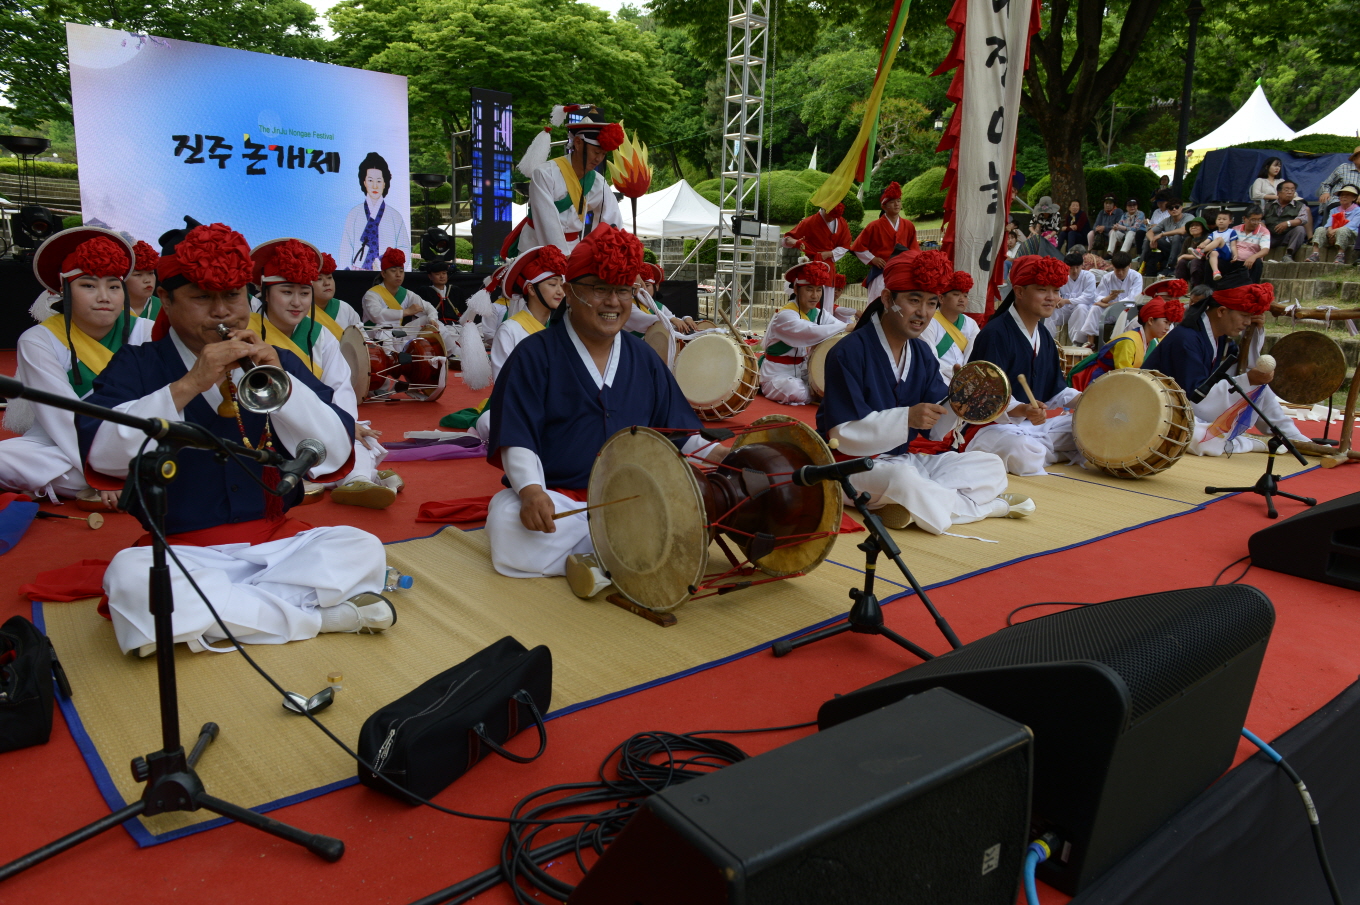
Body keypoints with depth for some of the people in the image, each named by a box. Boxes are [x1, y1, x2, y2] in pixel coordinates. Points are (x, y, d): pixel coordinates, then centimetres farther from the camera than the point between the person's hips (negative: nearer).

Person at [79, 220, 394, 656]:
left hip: (276, 541, 2)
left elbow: (335, 457, -2)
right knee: (129, 577, -33)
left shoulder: (277, 363, 9)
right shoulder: (137, 366, 4)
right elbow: (102, 455, -14)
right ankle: (319, 615, -21)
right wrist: (188, 386, -22)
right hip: (184, 550, -1)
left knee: (362, 549, -22)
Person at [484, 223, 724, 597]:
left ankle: (595, 559, -22)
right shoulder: (536, 355, 0)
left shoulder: (644, 359, 14)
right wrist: (531, 490, -29)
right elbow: (517, 440, -9)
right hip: (557, 498, -3)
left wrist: (720, 455, -6)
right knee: (509, 528, -33)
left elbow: (680, 432, 14)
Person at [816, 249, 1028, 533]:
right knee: (902, 477, -36)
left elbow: (934, 427, 3)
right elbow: (841, 435, -22)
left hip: (905, 460, 7)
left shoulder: (922, 353, 6)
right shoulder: (849, 352, -16)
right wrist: (906, 418, -30)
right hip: (854, 465, -7)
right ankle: (986, 505, -11)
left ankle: (918, 503, -18)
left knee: (992, 466, 2)